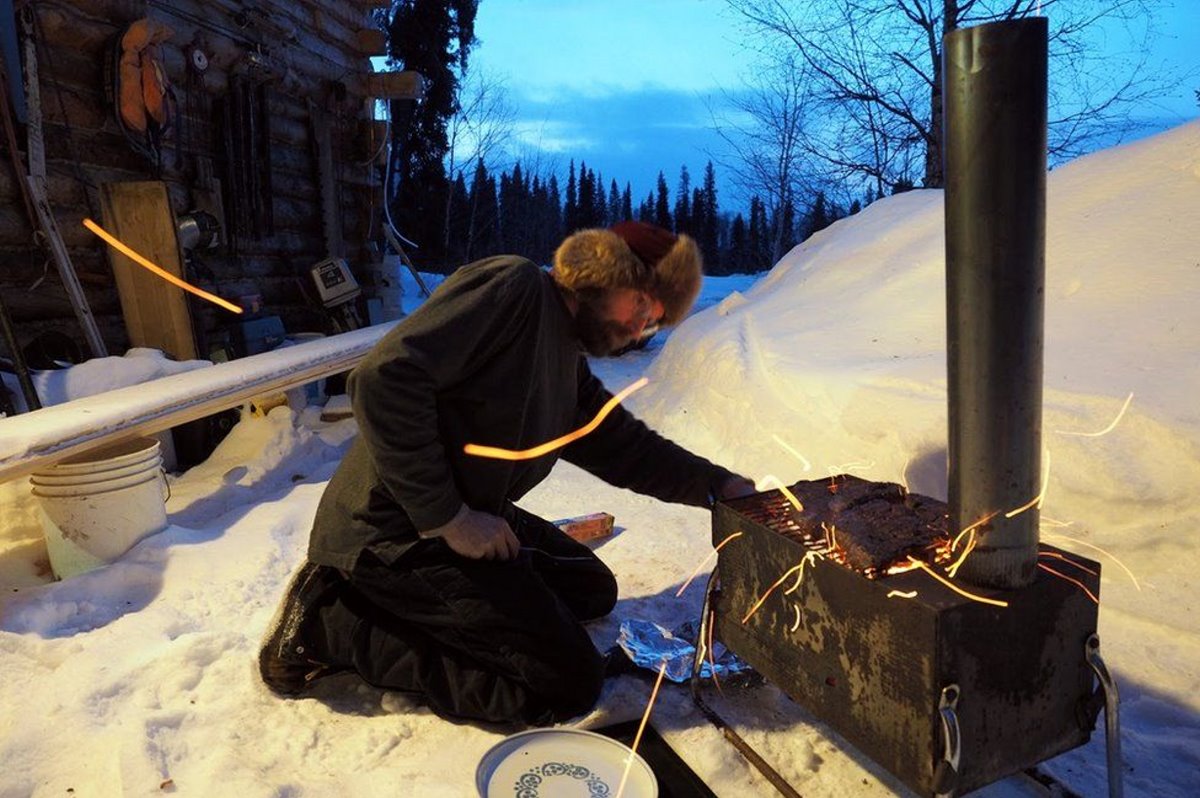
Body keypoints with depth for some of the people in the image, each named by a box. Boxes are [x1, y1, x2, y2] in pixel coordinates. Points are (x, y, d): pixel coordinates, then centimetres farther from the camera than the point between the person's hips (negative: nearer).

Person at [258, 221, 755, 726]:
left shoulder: (570, 364, 12)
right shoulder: (514, 287, -17)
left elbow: (625, 447, 20)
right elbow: (385, 378, -27)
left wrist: (719, 485, 10)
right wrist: (448, 517, -24)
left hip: (469, 516, 10)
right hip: (399, 531, -10)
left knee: (593, 590, 20)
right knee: (570, 684, -9)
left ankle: (406, 606, 9)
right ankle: (332, 624, -6)